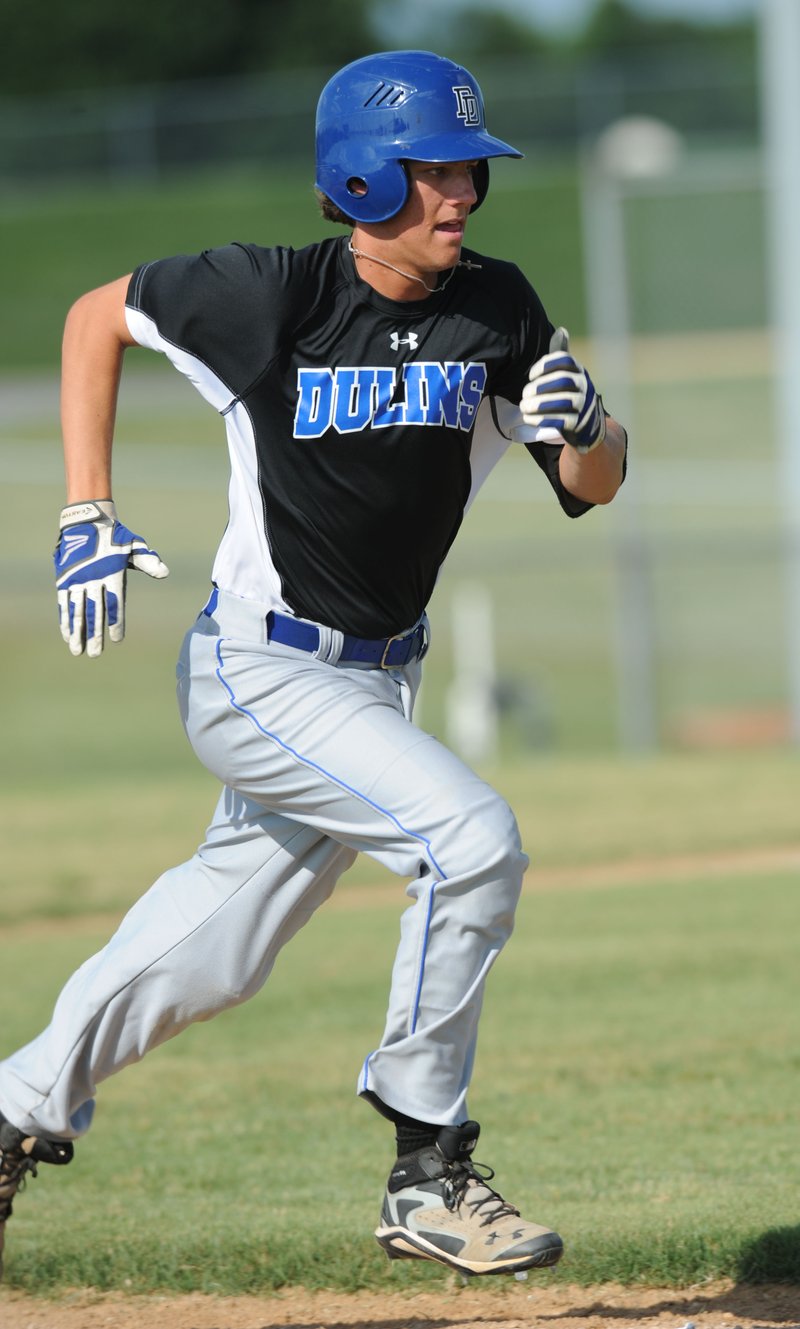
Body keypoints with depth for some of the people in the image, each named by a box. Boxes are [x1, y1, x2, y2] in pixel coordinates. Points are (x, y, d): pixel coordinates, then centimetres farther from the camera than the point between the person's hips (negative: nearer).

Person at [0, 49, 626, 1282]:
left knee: (212, 955, 16)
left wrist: (584, 424, -24)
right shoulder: (272, 295, -16)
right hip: (261, 672, -6)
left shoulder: (496, 309, -4)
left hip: (376, 681, 6)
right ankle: (428, 1174, -15)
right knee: (471, 836, -24)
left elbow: (595, 485, 0)